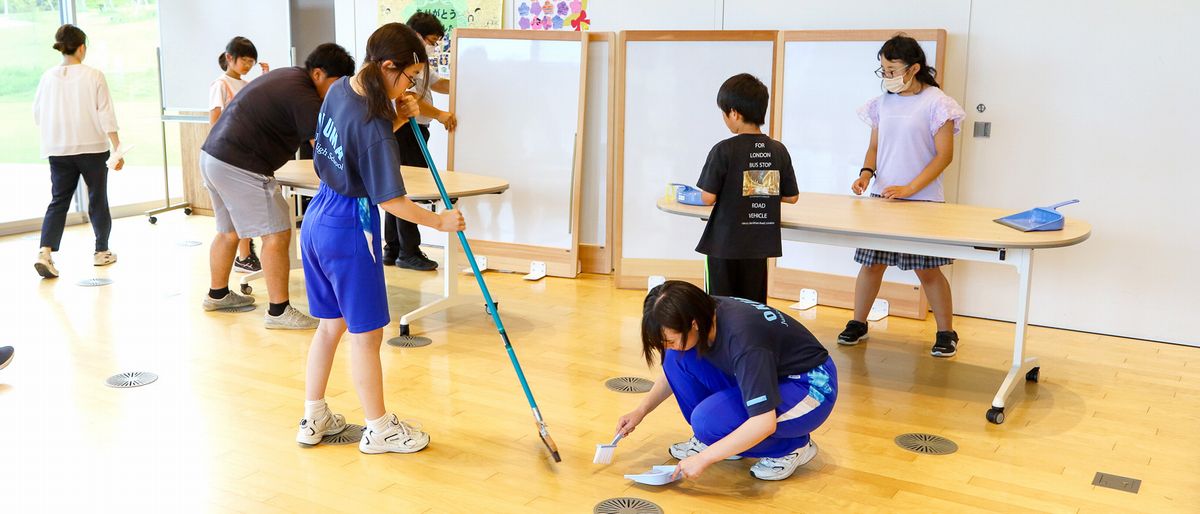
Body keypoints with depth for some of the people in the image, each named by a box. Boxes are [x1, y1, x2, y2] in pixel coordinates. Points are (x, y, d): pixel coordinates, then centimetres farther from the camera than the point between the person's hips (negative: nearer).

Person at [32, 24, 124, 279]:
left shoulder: (48, 77, 0)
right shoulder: (93, 76, -9)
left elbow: (37, 116, 7)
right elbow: (106, 116, -12)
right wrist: (118, 149, -10)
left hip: (58, 151, 3)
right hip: (93, 148, -2)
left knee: (58, 201, 7)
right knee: (98, 199, 12)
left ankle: (45, 251, -10)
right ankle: (101, 252, 22)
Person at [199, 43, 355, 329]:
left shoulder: (287, 78, 16)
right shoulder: (301, 94, -16)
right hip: (240, 167, -11)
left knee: (229, 231, 24)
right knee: (277, 235, -7)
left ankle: (217, 294, 39)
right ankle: (279, 311, -3)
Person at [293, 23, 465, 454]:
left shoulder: (339, 90, 2)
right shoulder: (372, 123, -24)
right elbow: (390, 200, -22)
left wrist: (399, 117, 2)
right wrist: (439, 221, -9)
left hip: (317, 219, 9)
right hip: (350, 229, -9)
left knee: (330, 323, 20)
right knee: (365, 333, 5)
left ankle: (313, 419, 30)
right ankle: (379, 430, 20)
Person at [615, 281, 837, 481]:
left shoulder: (741, 337, -35)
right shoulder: (703, 315, -13)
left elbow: (764, 423, -36)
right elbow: (674, 372, 9)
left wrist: (703, 458, -31)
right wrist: (641, 411, 0)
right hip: (762, 377, 8)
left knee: (709, 419, -29)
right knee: (677, 359, -11)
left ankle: (793, 445, -5)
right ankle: (712, 442, 4)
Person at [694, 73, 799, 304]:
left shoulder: (724, 150, -13)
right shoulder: (779, 150, 1)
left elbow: (708, 198, -13)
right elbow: (792, 197, 7)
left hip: (724, 245, -4)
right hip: (759, 245, 4)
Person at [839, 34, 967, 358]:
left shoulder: (936, 103, -8)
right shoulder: (883, 103, 8)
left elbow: (944, 154, -10)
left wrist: (909, 189, -19)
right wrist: (866, 173, -7)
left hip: (922, 201, -4)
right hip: (881, 197, 4)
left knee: (927, 269, 1)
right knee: (872, 262, 6)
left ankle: (946, 333, 16)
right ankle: (858, 324, 20)